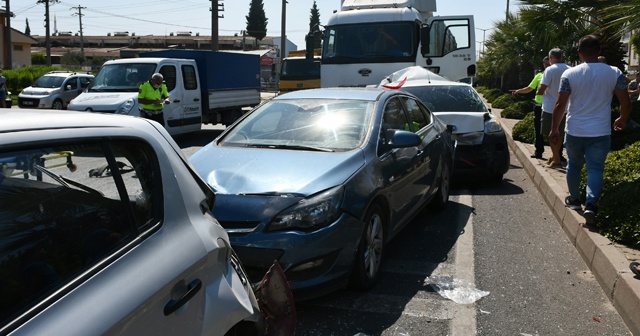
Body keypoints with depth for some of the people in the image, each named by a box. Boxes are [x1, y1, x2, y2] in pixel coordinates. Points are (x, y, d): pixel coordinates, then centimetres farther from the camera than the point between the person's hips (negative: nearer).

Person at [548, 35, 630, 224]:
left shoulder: (569, 74, -7)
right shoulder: (615, 73, -4)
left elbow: (560, 105, -7)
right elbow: (626, 104, -1)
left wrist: (554, 129, 3)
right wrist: (623, 120, 19)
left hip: (574, 131, 1)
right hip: (600, 132, 0)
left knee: (574, 165, 18)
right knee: (595, 168, 3)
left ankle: (574, 199, 31)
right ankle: (591, 204, -14)